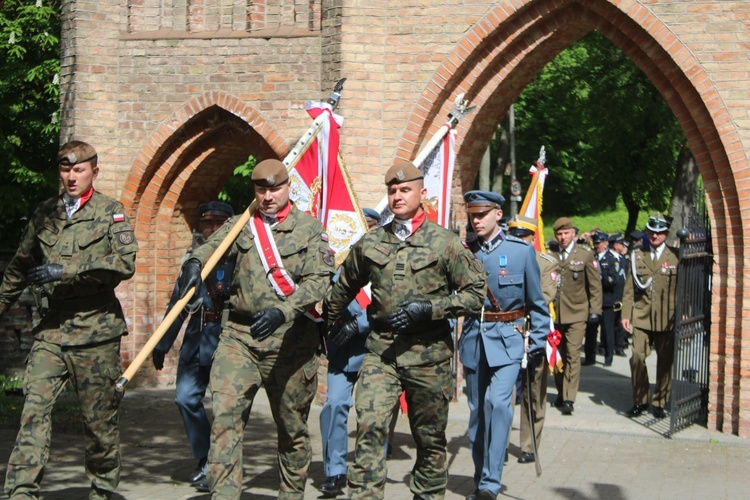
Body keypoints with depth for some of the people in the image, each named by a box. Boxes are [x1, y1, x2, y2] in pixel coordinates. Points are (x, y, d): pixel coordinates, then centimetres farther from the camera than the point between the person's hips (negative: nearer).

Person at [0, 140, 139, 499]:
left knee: (99, 417, 4)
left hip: (95, 327, -3)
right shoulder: (45, 213, 14)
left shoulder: (110, 211, 2)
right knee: (34, 407, -11)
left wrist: (65, 270, -18)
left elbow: (126, 262, -14)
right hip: (50, 329, 3)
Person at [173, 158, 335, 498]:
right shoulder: (240, 225, 13)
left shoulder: (309, 229, 1)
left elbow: (320, 279, -11)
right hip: (239, 336, 2)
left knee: (292, 428, 9)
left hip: (289, 340, -2)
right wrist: (194, 263, -18)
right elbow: (210, 247, 8)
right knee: (225, 415, -13)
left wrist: (282, 310, -26)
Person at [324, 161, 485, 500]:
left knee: (429, 437, 9)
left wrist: (428, 309, -14)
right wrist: (331, 325, 32)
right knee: (369, 426, -14)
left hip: (427, 352, -2)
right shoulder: (370, 243, 8)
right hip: (380, 348, 2)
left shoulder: (444, 242, -2)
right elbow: (343, 288, 25)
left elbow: (475, 292, -4)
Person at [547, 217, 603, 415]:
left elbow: (595, 285, 2)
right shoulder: (549, 255, 5)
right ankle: (561, 393, 26)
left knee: (573, 354, -10)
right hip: (553, 312, 3)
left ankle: (569, 399, -8)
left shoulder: (585, 255, 0)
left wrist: (595, 310, -2)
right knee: (557, 354, 10)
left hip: (576, 313, -3)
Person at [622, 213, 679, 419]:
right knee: (637, 357, -8)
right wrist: (626, 314, 1)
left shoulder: (676, 257, 4)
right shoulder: (637, 256, 10)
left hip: (667, 319, -1)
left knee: (665, 361, 4)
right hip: (641, 317, 1)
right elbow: (629, 288, 9)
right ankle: (640, 400, 7)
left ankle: (660, 402, 17)